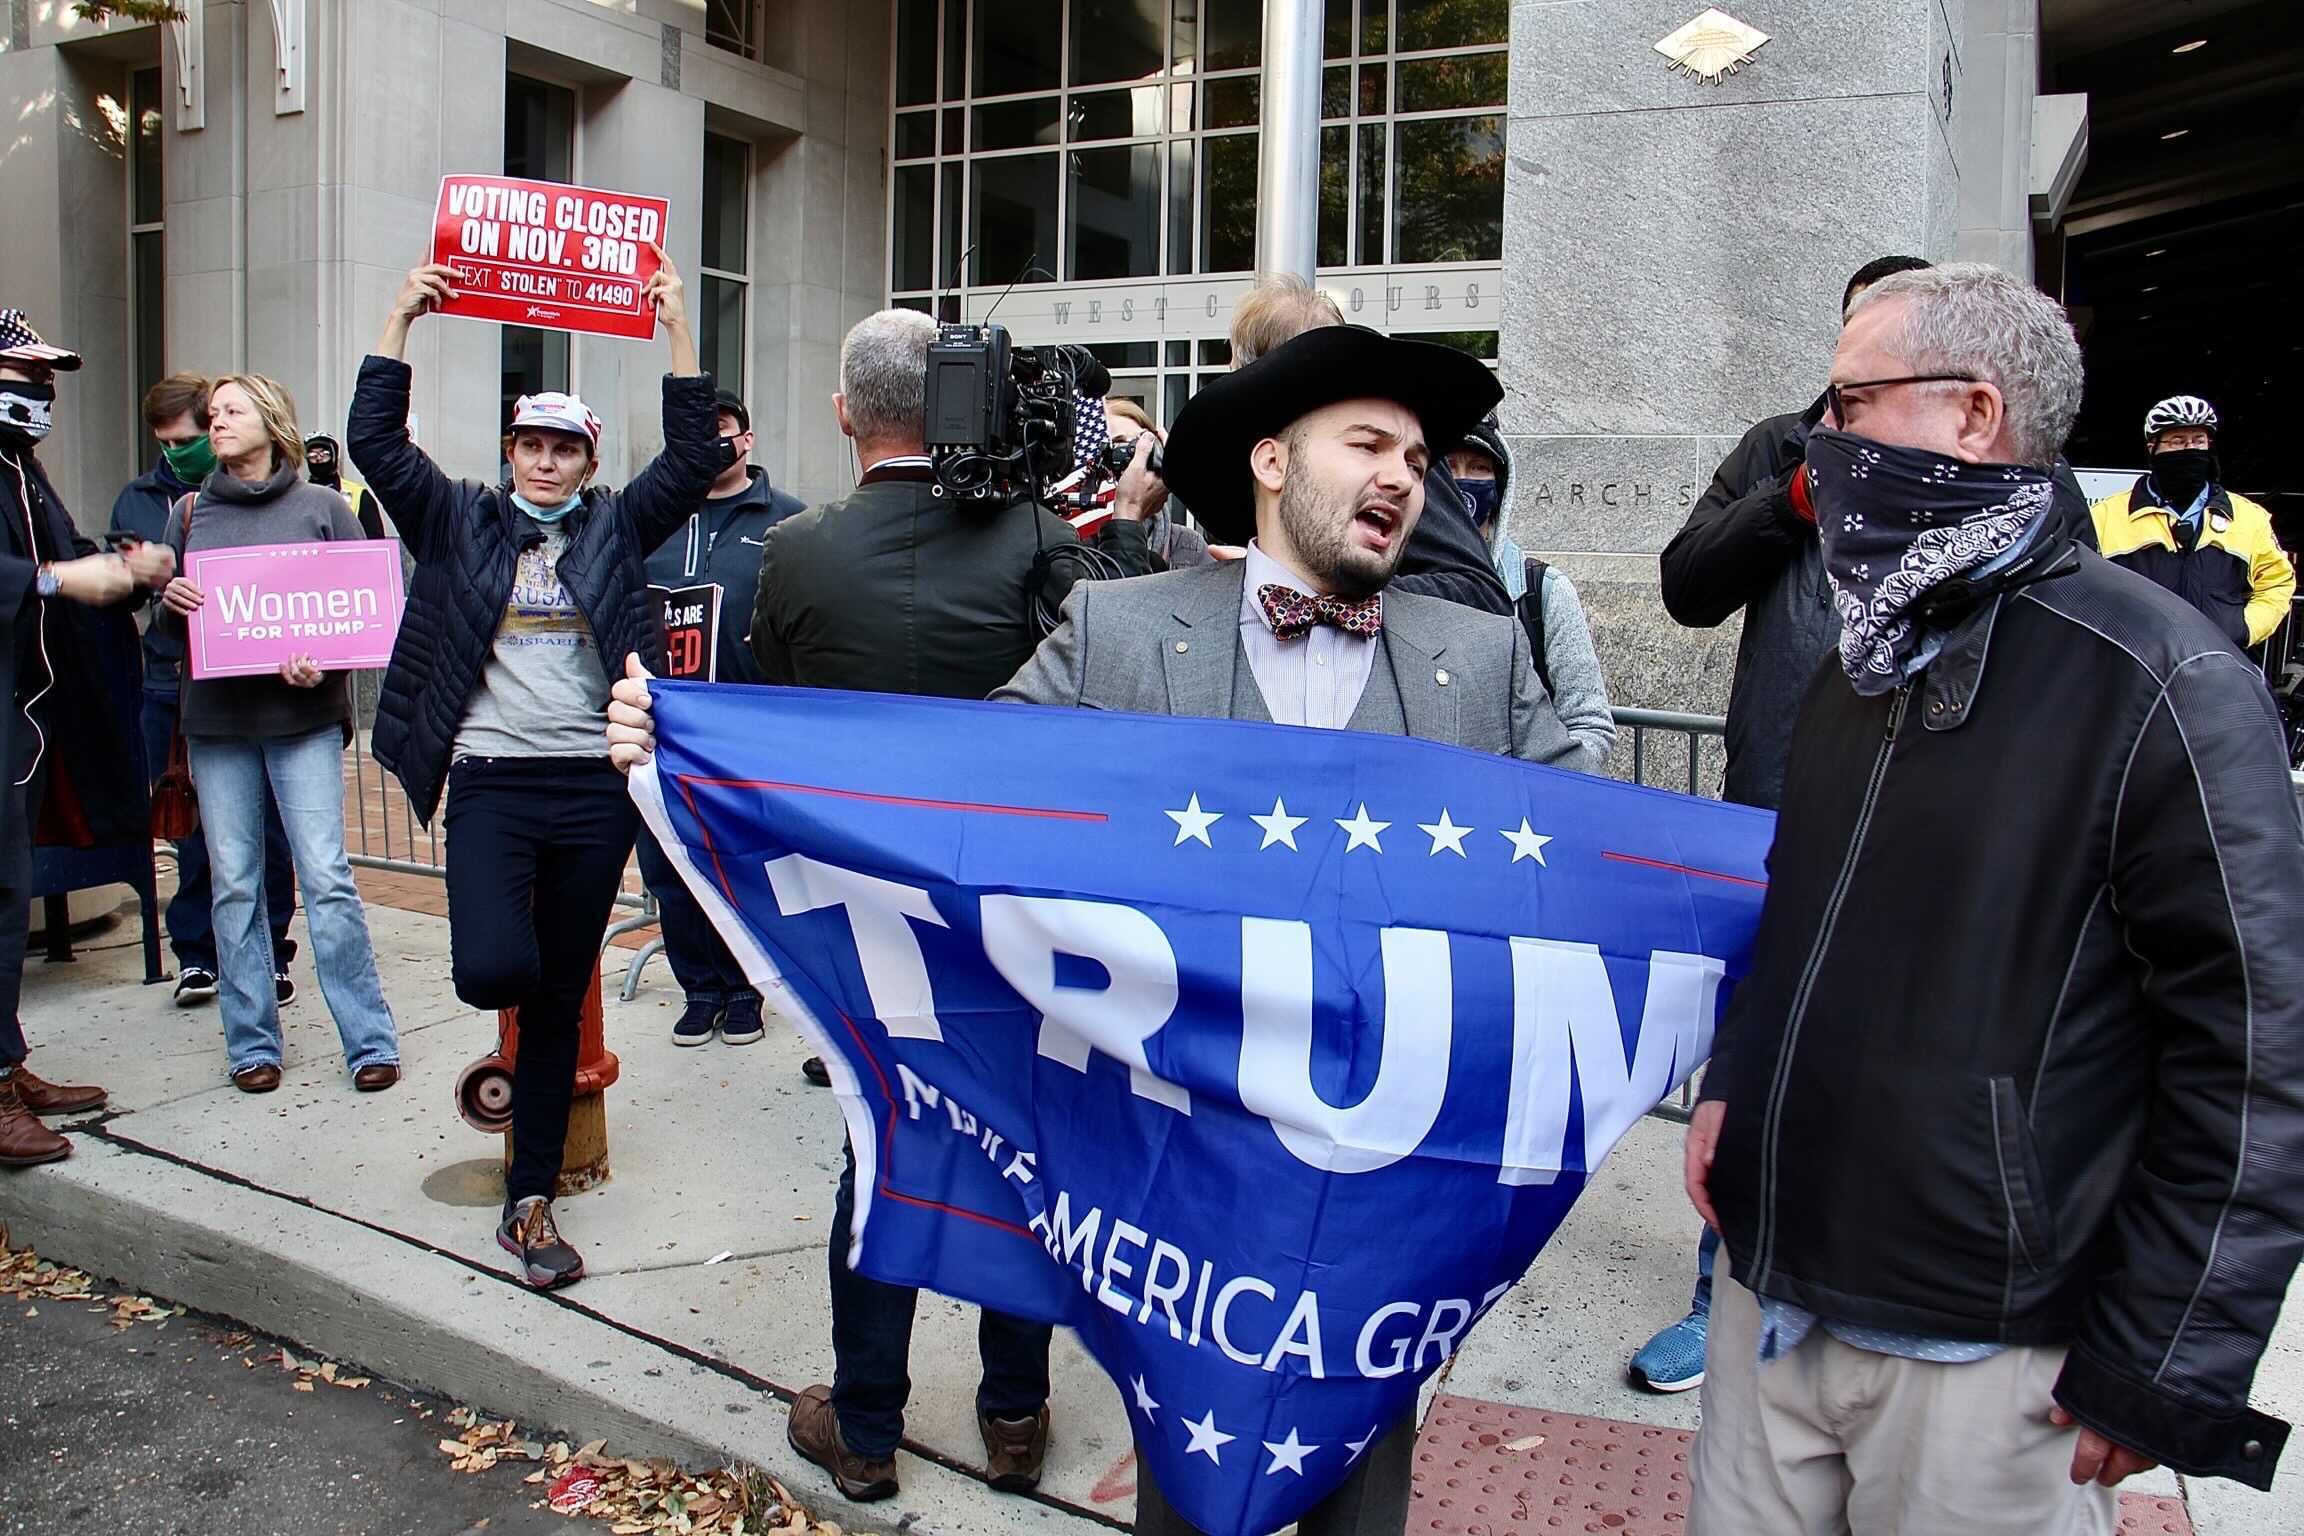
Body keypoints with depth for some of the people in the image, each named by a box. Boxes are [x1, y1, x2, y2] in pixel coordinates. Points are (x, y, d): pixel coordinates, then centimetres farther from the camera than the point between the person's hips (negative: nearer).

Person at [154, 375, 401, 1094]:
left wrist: (322, 664, -14)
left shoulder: (322, 508, 3)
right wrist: (171, 602, -6)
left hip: (303, 718, -3)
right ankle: (251, 1043, 16)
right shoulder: (189, 513, 12)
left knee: (327, 878, -7)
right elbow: (167, 625, 17)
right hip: (215, 720, 3)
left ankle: (370, 1041, 2)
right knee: (234, 885, 6)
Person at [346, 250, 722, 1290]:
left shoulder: (616, 529, 9)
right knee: (491, 968, -22)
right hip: (491, 781, -1)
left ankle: (531, 1203, 19)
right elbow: (375, 442, 0)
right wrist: (401, 320, -5)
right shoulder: (458, 521, 9)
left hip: (595, 785, 1)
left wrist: (678, 332, -5)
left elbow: (695, 460, -1)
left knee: (561, 999, 8)